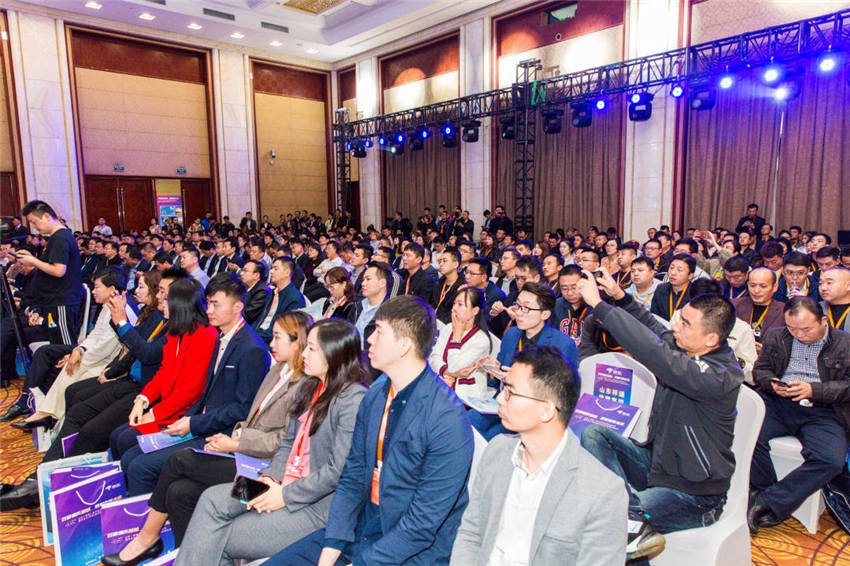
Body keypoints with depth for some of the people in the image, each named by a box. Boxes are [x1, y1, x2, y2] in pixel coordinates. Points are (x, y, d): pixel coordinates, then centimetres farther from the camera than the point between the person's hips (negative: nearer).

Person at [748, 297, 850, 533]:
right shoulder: (776, 337, 14)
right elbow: (760, 369, 16)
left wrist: (813, 390, -14)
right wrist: (772, 383, -7)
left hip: (822, 412, -1)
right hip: (777, 404, 2)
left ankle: (768, 501, -18)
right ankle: (762, 491, -8)